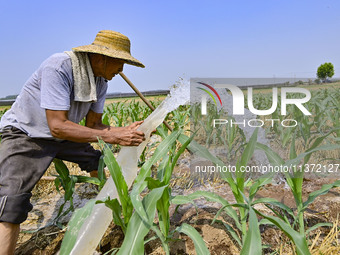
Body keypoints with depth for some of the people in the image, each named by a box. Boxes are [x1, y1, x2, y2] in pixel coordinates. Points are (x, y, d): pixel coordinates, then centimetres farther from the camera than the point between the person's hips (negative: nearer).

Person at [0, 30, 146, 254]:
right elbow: (57, 126, -35)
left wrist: (123, 131, -21)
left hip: (62, 135, 8)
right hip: (25, 135, -7)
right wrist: (110, 136, -39)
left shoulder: (101, 82, -6)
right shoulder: (58, 67, -31)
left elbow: (93, 125, -4)